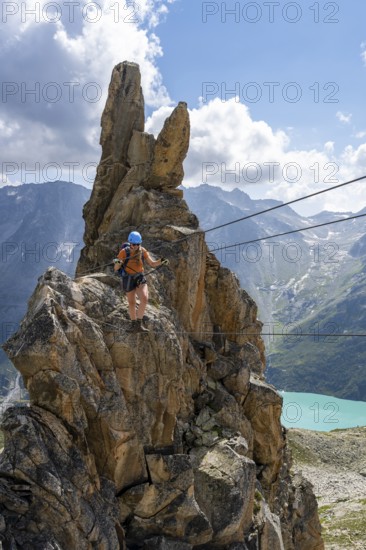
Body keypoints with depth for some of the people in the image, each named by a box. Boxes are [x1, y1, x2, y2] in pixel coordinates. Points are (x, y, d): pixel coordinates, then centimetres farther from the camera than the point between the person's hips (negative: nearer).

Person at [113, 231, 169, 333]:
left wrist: (161, 261, -20)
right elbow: (116, 269, -18)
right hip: (128, 279, -2)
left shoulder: (142, 251, -6)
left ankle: (138, 324, -8)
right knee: (132, 303, 11)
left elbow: (152, 264, -1)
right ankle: (133, 323, 34)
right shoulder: (124, 252, -17)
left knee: (145, 299, -18)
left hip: (140, 278, 3)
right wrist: (118, 263, -40)